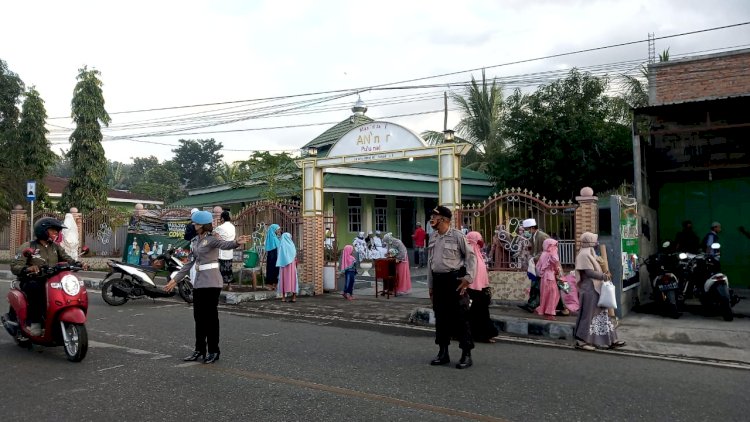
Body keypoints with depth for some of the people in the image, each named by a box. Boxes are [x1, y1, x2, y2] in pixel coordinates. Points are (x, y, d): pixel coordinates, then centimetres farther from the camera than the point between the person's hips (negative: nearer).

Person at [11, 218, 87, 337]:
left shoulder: (56, 247, 15)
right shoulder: (28, 246, -1)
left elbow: (68, 259, 5)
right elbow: (14, 266, -11)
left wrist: (79, 264, -17)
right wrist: (27, 269, -33)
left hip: (52, 282, 5)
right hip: (33, 281, -4)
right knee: (34, 286, -37)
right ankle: (34, 321, -23)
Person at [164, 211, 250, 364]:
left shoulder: (211, 239, -10)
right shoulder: (195, 241, 13)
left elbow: (225, 245, -32)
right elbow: (190, 263, 19)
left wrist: (237, 242, -54)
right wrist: (175, 279, 20)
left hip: (211, 282, -7)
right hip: (198, 282, 8)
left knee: (211, 316, -1)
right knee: (198, 317, 11)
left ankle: (214, 351, 9)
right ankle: (199, 350, 21)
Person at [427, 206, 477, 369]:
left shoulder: (457, 236, -9)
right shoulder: (433, 238, 11)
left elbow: (471, 256, -6)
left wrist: (469, 277, -13)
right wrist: (430, 286, 14)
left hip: (454, 279, -6)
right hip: (438, 281, 6)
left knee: (460, 317, -2)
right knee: (440, 316, 11)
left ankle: (466, 354, 7)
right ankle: (443, 352, 23)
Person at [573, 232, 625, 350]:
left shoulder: (590, 253, 16)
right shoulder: (584, 254, -15)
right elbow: (588, 272, -22)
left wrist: (603, 274, 4)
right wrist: (603, 276, -12)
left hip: (596, 289, 10)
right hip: (589, 289, -10)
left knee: (601, 314, 11)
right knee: (587, 315, -3)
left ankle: (610, 341, 16)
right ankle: (581, 341, 5)